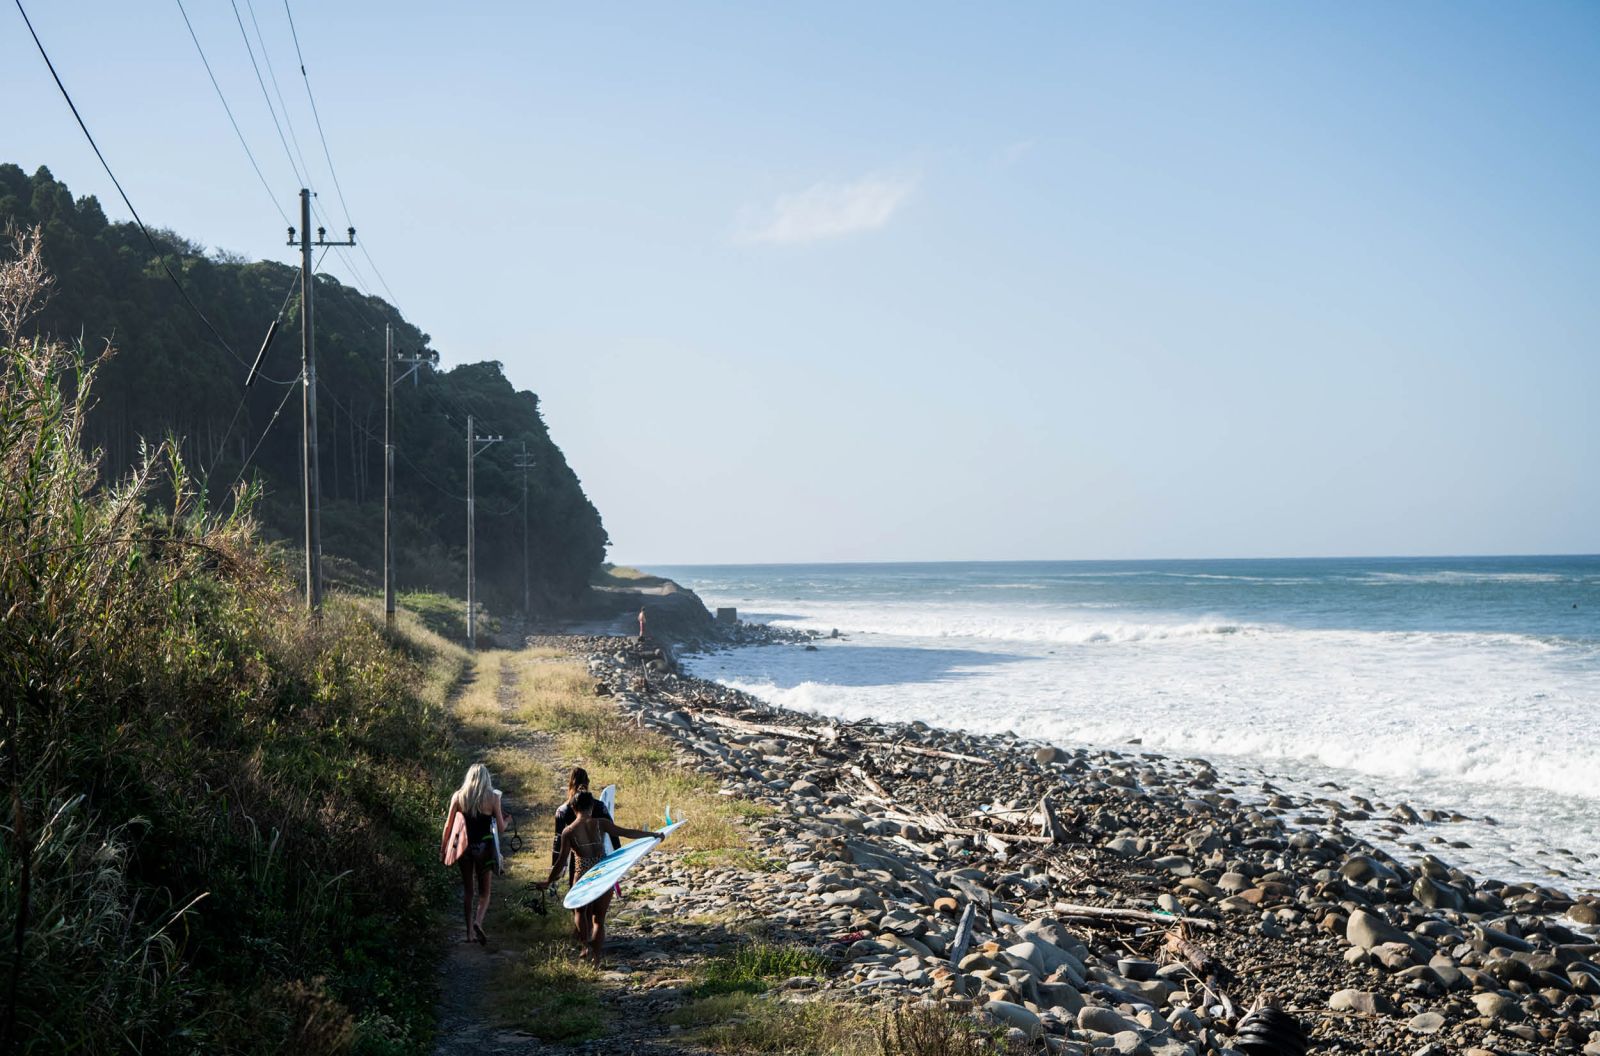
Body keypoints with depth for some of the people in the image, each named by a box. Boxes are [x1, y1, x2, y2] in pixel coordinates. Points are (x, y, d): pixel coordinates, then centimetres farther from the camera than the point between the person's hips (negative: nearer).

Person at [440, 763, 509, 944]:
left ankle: (470, 933, 11)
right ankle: (478, 922, -18)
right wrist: (505, 818, 19)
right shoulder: (492, 797, -5)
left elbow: (448, 825, 1)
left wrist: (443, 847, 10)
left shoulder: (458, 796, 0)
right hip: (485, 847, -2)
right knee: (484, 892, 8)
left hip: (464, 846, 2)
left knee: (467, 891, 13)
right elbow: (501, 828, -2)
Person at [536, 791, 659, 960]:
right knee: (599, 918, 15)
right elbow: (627, 833, -7)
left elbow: (562, 861, -5)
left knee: (580, 911, 26)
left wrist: (549, 881, 7)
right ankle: (596, 956, 13)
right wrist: (654, 834, 1)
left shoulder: (568, 832, -7)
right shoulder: (600, 823, -6)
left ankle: (586, 946, 7)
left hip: (584, 877, -1)